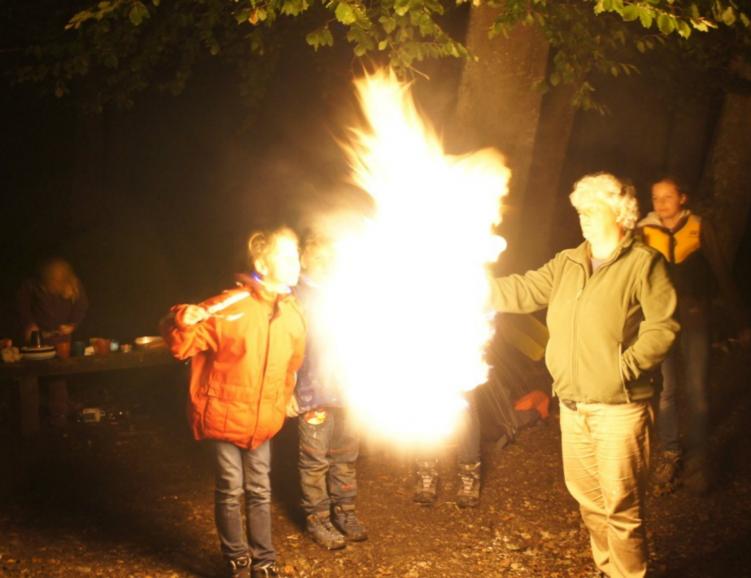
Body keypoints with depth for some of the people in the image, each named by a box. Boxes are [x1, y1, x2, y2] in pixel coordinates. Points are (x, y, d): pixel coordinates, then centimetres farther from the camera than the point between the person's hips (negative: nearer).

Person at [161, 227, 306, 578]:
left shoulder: (292, 315, -1)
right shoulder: (231, 307, -20)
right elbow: (182, 347, -18)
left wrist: (280, 405, 18)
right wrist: (182, 321, -38)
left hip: (262, 421, 5)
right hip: (225, 416, -5)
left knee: (260, 492, 13)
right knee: (230, 492, 6)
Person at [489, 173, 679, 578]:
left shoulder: (643, 263, -8)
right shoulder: (567, 264, 12)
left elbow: (662, 326, -14)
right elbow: (524, 291, 10)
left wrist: (624, 369, -21)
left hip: (620, 407, -7)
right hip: (573, 405, 7)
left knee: (621, 507, -2)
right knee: (588, 499, 17)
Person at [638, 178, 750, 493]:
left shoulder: (701, 228, -1)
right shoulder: (645, 232, -1)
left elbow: (721, 274, 3)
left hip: (695, 319, 0)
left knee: (696, 391, 4)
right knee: (665, 390, 5)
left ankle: (697, 460, 14)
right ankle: (669, 454, 16)